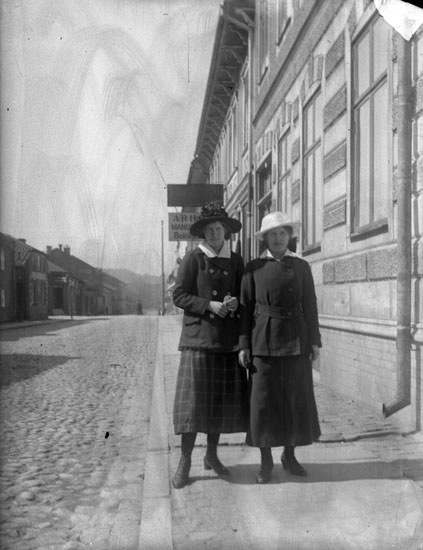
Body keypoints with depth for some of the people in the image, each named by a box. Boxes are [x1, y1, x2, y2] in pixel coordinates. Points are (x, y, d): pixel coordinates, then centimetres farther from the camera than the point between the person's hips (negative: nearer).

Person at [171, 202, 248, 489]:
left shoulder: (236, 261, 10)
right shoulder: (193, 258, -1)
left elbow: (244, 295, 17)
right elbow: (179, 295, -4)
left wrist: (235, 303, -6)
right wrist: (209, 305, -16)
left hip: (228, 338, 4)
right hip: (198, 336, -4)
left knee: (223, 398, 9)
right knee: (194, 400, -6)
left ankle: (212, 455, 26)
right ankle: (185, 462, 6)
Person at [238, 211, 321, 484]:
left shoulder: (301, 266, 6)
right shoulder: (254, 268, 2)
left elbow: (310, 306, 5)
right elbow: (246, 307, 2)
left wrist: (315, 340, 0)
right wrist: (243, 345, -3)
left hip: (295, 340, 2)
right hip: (264, 339, -1)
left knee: (296, 398, 6)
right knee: (263, 399, 1)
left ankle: (289, 456, 23)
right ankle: (266, 461, 13)